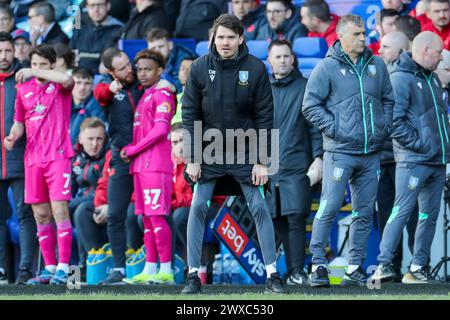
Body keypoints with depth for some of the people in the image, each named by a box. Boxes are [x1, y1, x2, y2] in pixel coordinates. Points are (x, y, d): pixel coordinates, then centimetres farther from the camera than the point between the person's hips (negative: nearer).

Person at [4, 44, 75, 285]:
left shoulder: (59, 86, 0)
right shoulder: (24, 90, 14)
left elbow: (67, 79, -25)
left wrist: (33, 73, -19)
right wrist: (12, 137, -1)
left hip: (57, 155, -5)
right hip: (33, 159, 5)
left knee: (59, 210, -11)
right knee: (41, 215, 6)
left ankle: (63, 268, -12)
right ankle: (49, 269, 11)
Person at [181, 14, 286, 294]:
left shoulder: (256, 68, -9)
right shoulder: (200, 68, -7)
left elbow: (265, 117, -6)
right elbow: (190, 115, -3)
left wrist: (262, 161, -9)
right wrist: (192, 159, -7)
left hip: (245, 154, -1)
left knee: (260, 208, -2)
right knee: (198, 208, -4)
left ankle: (272, 274, 6)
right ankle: (194, 274, 3)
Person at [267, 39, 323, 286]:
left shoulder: (305, 88, 5)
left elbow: (315, 126, 3)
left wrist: (318, 158, -7)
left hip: (297, 165, -3)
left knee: (296, 218, -11)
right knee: (278, 220, 3)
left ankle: (297, 272, -9)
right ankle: (292, 271, 8)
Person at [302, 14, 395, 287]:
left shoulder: (377, 65, 11)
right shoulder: (327, 68, -4)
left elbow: (388, 99, 21)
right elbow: (310, 106, -4)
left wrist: (384, 127, 7)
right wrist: (334, 128, -11)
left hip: (371, 152, 5)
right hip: (340, 151, -5)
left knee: (365, 212, 7)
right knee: (330, 207, -10)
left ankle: (355, 267, 14)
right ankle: (318, 263, -4)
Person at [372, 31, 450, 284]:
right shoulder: (401, 79, -10)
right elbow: (394, 121, -17)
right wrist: (418, 143, -17)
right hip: (413, 161, -9)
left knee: (430, 215, 9)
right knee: (402, 211, -12)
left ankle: (419, 268, 13)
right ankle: (384, 265, -10)